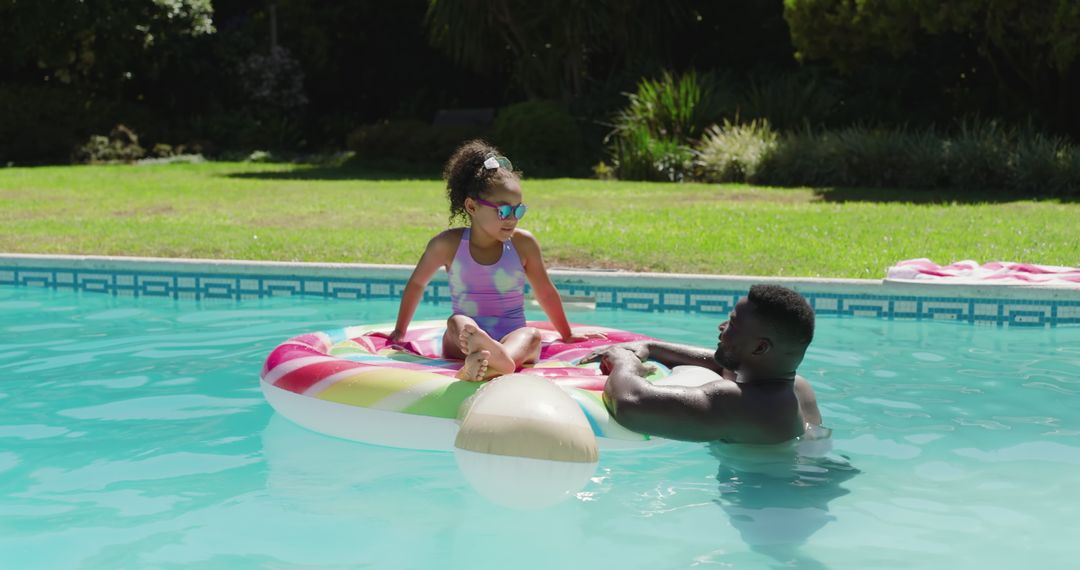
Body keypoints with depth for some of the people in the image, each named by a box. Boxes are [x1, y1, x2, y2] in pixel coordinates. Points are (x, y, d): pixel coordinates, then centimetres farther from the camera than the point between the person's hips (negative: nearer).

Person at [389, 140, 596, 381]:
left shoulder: (523, 243, 3)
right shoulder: (448, 244, 1)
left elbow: (545, 292, 17)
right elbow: (417, 283, 18)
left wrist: (567, 335, 26)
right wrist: (400, 331, 23)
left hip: (512, 341, 1)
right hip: (463, 342, -1)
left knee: (531, 334, -33)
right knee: (457, 322, -34)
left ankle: (497, 361, -70)